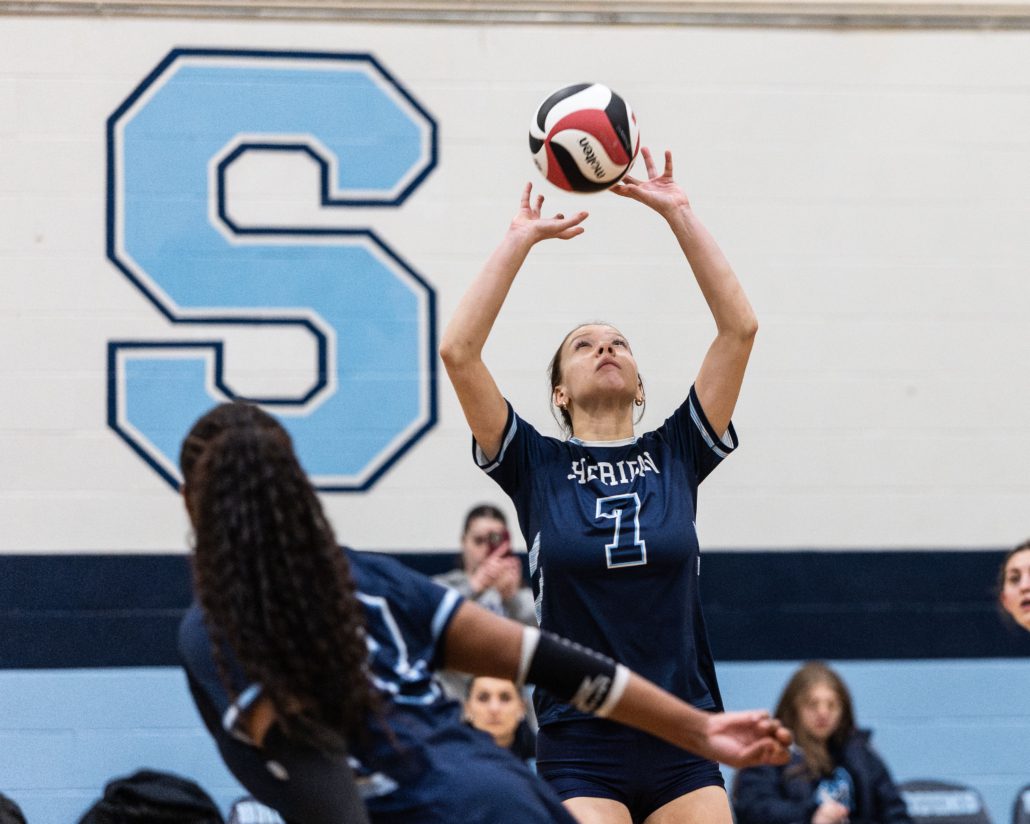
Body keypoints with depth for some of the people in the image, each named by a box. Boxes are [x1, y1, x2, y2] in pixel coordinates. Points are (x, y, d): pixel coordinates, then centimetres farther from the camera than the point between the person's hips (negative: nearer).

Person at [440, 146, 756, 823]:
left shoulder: (676, 456, 8)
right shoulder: (536, 466, 5)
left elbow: (739, 328, 1)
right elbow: (459, 351, -6)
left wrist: (678, 212, 1)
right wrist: (521, 239, -2)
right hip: (580, 749, -2)